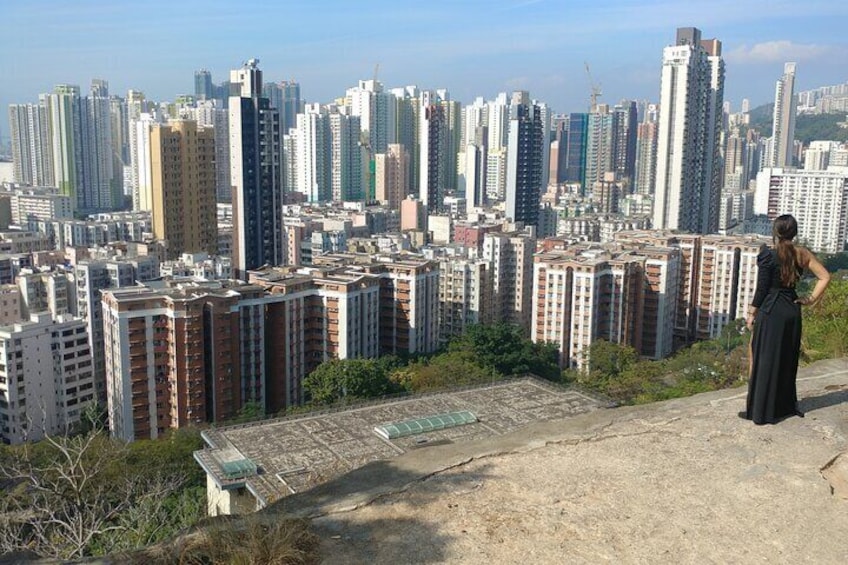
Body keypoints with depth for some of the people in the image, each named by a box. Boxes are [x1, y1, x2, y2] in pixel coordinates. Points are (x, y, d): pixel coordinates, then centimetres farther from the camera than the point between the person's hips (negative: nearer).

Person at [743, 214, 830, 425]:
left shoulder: (768, 255, -15)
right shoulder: (803, 254, 1)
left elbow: (761, 289, -12)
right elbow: (825, 277, 2)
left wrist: (752, 314, -3)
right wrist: (812, 299, 8)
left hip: (770, 312, -5)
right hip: (793, 311, 6)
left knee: (764, 362, 4)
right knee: (788, 360, 19)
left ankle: (760, 410, 10)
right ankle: (785, 405, 29)